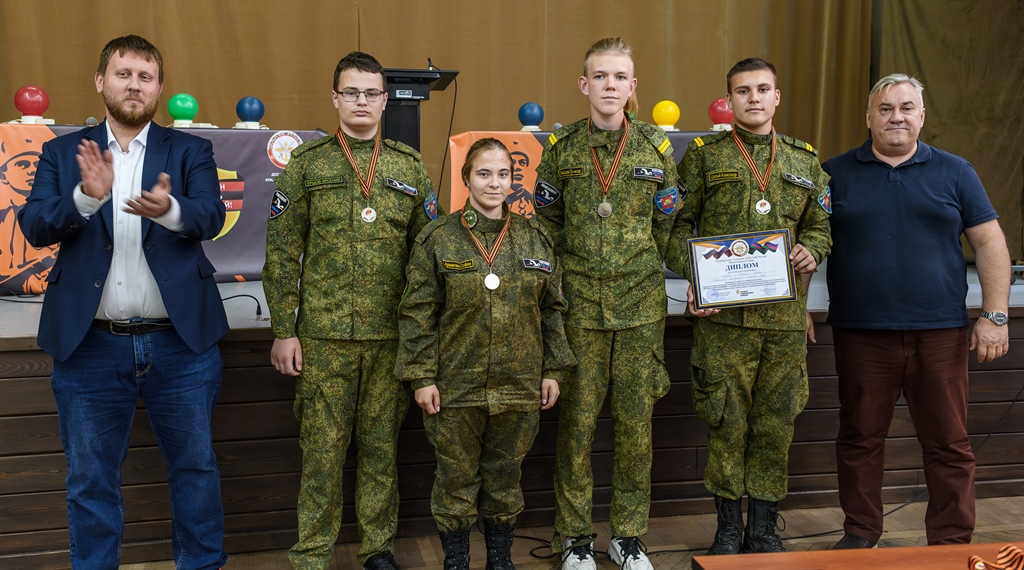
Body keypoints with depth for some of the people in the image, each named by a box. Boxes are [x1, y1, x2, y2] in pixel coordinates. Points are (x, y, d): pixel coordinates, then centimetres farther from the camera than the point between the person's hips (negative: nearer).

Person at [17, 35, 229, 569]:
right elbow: (34, 226, -5)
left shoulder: (190, 150, 5)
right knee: (90, 479, 11)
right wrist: (87, 195, -25)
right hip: (90, 346, 1)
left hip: (180, 344, 0)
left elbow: (210, 218, -10)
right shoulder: (63, 153, 7)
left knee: (195, 467, 10)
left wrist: (168, 209, -33)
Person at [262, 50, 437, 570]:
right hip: (324, 334, -2)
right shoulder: (307, 163, 3)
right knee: (322, 447, 4)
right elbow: (283, 252, 1)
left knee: (381, 444, 11)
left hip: (392, 333, 2)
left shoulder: (409, 166, 9)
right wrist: (283, 331, -4)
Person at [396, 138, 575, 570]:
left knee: (506, 477, 14)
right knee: (457, 477, 8)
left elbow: (552, 310, 11)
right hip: (456, 386, -2)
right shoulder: (438, 239, -3)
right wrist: (422, 377, -8)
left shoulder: (536, 239, 6)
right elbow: (418, 314, -4)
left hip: (519, 386, 3)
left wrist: (552, 371, 7)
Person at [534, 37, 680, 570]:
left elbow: (667, 225, 10)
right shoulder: (561, 148, 4)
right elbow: (548, 221, 11)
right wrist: (575, 266, 4)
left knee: (636, 419, 5)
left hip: (641, 302, 1)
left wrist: (637, 266, 5)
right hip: (579, 304, 0)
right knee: (576, 420, 3)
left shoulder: (656, 146, 5)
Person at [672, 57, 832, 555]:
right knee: (727, 421, 2)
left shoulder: (805, 160, 15)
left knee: (775, 423, 7)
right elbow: (679, 224, 5)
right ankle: (729, 528, 17)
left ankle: (764, 529, 21)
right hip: (722, 313, -3)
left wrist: (811, 252, -2)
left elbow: (820, 227, 20)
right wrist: (692, 280, -9)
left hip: (786, 314, 3)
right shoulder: (704, 155, 6)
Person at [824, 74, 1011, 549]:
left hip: (940, 332, 1)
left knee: (949, 443, 5)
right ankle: (860, 535, 23)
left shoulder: (954, 172, 8)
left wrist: (995, 315, -1)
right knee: (861, 438, 8)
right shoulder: (835, 173, 6)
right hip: (861, 332, 0)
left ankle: (952, 544, 18)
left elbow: (989, 243, 7)